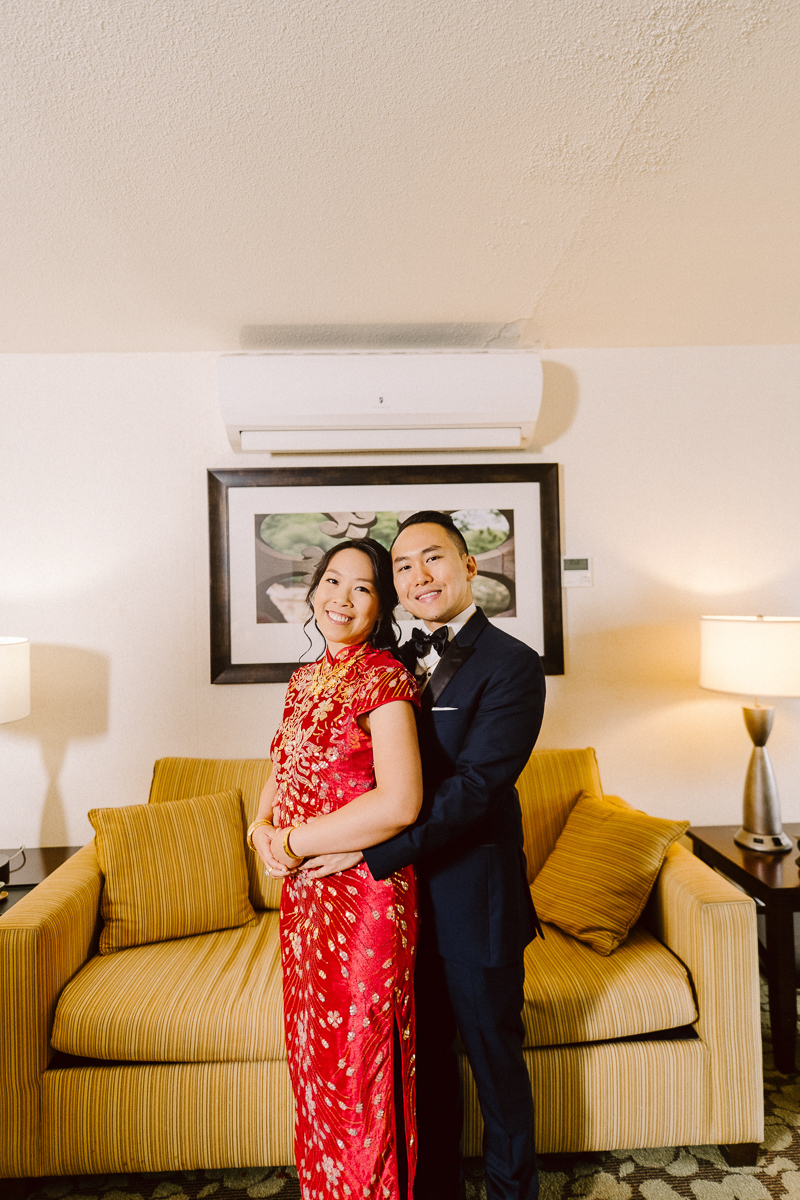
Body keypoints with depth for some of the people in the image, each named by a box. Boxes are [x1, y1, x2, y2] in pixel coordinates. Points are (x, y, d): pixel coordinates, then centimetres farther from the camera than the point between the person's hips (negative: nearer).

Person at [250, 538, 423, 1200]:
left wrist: (294, 842, -17)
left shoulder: (384, 676, -17)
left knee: (358, 1066, 11)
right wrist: (262, 827, -4)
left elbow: (399, 803, -25)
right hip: (304, 894, 7)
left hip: (364, 895, -7)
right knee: (313, 1056, 23)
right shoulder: (305, 680, 7)